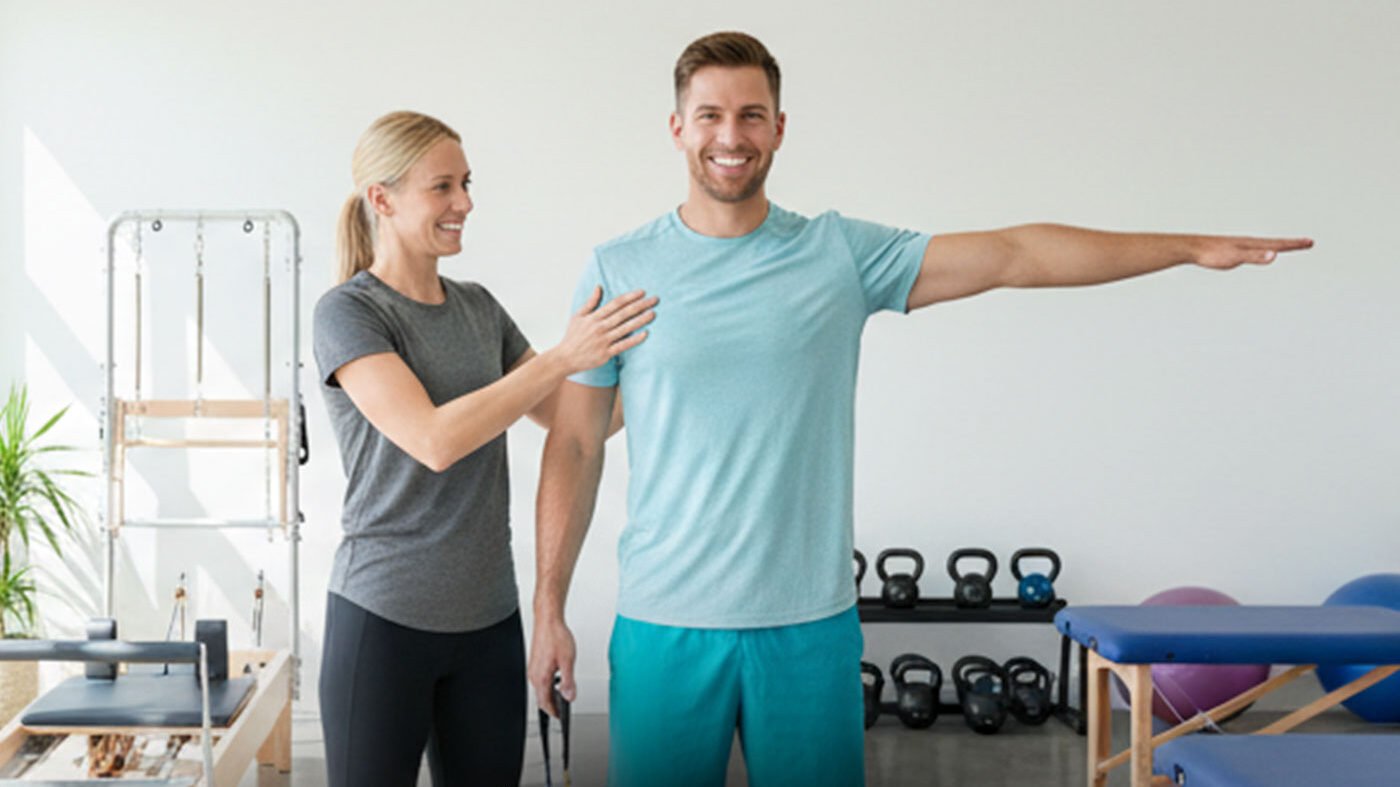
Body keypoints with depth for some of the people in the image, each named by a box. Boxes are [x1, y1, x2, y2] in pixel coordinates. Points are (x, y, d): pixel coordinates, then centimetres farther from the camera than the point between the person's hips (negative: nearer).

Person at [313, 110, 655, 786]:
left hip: (488, 617, 5)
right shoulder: (348, 312, -9)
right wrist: (564, 357, -21)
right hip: (384, 619, -5)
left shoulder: (478, 308, 9)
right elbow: (435, 440, -21)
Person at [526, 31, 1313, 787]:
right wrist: (549, 606, 0)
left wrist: (1192, 247, -6)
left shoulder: (841, 255, 2)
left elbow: (1012, 254, -1)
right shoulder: (619, 270, 1)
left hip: (810, 623, 1)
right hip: (664, 622, 0)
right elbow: (575, 447, 3)